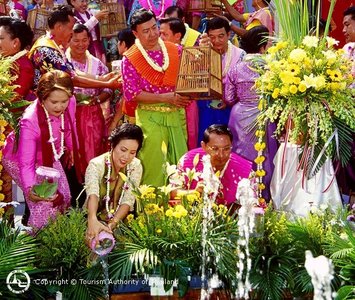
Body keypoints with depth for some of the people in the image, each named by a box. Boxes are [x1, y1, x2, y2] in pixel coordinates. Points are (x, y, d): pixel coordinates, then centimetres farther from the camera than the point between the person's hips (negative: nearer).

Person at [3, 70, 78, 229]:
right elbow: (26, 163, -41)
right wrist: (29, 188, -57)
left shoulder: (70, 103, -26)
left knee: (64, 197, 9)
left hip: (50, 156, 6)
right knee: (44, 203, -17)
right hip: (21, 159, -6)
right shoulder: (30, 121, -41)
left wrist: (70, 148, 15)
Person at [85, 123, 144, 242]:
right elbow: (92, 193, -35)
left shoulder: (135, 166, -6)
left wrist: (112, 224, -32)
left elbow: (128, 200, -14)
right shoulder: (96, 164, -16)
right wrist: (93, 220, -55)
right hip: (95, 219, -2)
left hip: (120, 220, 2)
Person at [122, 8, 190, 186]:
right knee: (153, 167, 0)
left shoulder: (175, 50, 6)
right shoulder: (130, 59, -6)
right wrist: (164, 98, -17)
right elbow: (131, 93, -10)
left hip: (176, 114, 4)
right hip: (150, 117, -4)